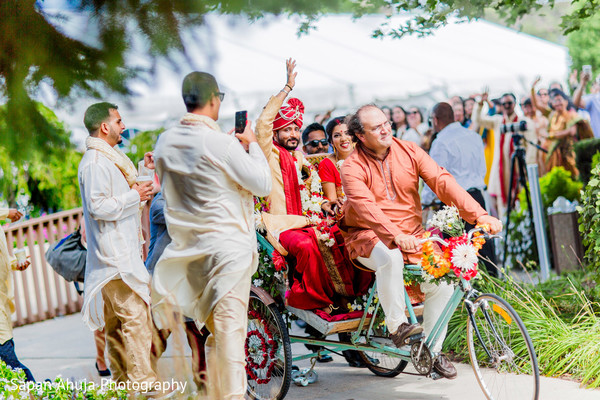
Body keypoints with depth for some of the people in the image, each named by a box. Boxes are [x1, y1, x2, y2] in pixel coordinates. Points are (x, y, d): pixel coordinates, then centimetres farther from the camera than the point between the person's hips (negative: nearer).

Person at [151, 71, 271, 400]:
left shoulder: (165, 143, 4)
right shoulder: (221, 144, -16)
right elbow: (263, 184, -11)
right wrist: (251, 145, 4)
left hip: (190, 249, 7)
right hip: (228, 247, -7)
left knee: (215, 328, 15)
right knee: (230, 326, -5)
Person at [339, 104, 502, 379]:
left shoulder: (408, 152, 0)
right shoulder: (353, 167, -11)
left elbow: (442, 182, -9)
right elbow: (366, 207, -27)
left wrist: (479, 215, -21)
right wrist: (397, 236, -45)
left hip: (411, 235, 5)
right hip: (369, 237, -4)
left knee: (442, 280, -14)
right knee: (391, 258, -38)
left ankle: (433, 350, 4)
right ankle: (396, 326, -19)